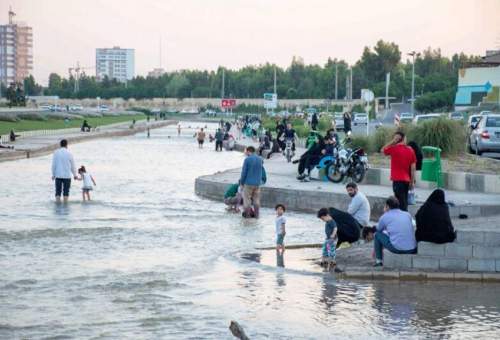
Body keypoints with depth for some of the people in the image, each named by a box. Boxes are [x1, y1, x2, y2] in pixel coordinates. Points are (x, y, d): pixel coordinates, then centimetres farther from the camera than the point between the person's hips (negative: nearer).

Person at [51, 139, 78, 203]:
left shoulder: (56, 153, -1)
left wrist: (53, 174, 9)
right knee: (66, 191, 4)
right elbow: (72, 165, 4)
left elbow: (53, 165, 0)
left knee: (58, 191, 4)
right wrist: (75, 175, 16)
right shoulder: (69, 154, -3)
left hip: (58, 175, 1)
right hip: (67, 175, -1)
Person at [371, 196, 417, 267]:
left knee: (377, 235, 17)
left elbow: (379, 230, 23)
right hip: (412, 250, 4)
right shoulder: (408, 215, 14)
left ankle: (379, 261, 19)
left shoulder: (385, 217, 4)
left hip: (397, 249, -4)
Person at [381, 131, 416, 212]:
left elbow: (383, 150, 9)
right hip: (406, 180, 6)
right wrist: (412, 181, 9)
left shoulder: (394, 148, -10)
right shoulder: (410, 150, 5)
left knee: (401, 203, -7)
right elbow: (413, 167, 4)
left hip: (398, 180, -6)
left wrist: (393, 141, 1)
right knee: (404, 202, 15)